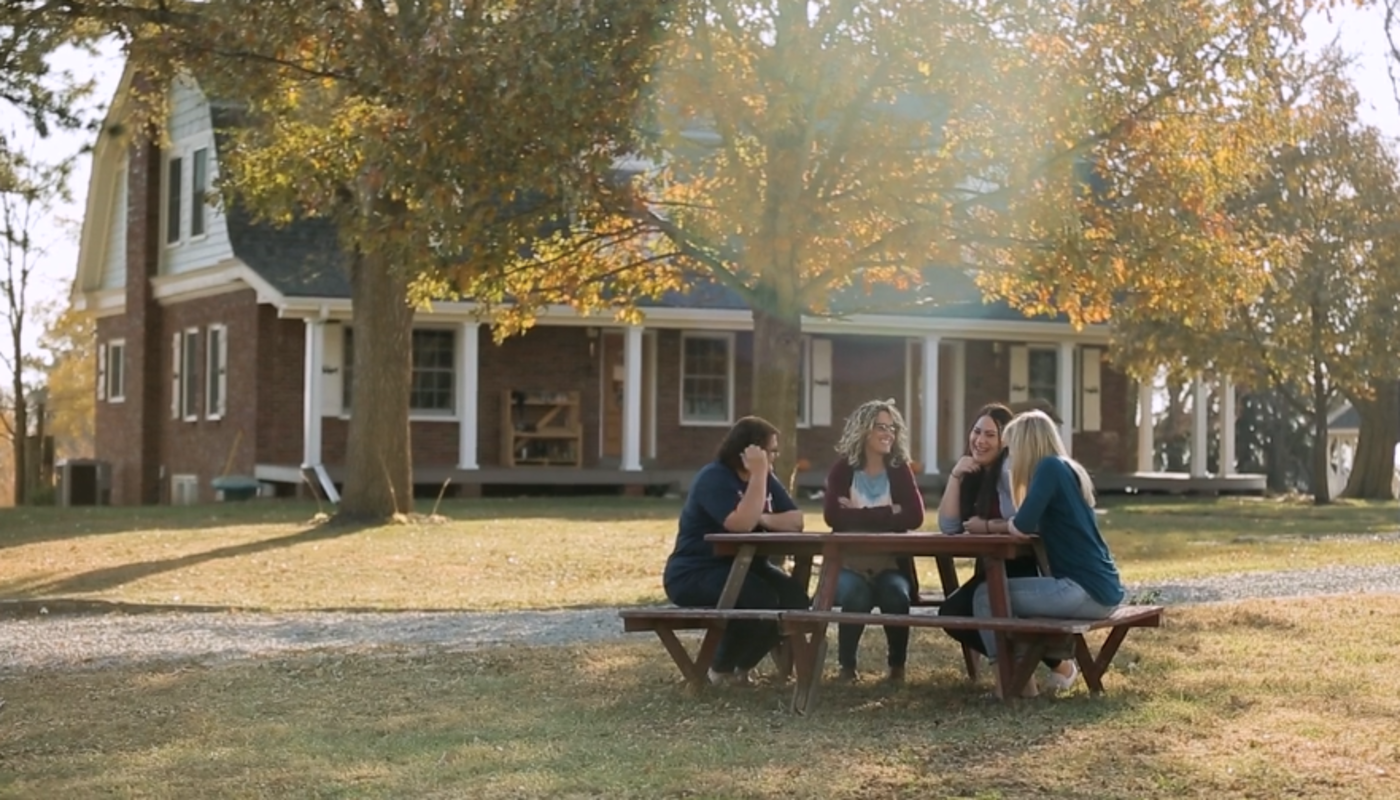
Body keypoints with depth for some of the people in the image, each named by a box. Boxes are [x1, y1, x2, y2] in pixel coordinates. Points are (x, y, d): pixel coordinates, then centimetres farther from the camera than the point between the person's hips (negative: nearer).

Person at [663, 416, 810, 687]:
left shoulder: (766, 479, 9)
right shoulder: (714, 478, -16)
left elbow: (796, 520, -1)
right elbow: (742, 524, -30)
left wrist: (763, 520, -20)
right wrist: (758, 474, -26)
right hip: (694, 574, -8)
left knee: (795, 597, -16)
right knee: (761, 599, -32)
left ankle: (741, 665, 1)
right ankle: (721, 668, -9)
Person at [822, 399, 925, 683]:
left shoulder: (900, 469, 4)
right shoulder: (843, 468, 1)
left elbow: (914, 517, -12)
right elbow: (833, 515, -15)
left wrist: (859, 513, -15)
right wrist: (887, 514, -17)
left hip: (890, 563, 1)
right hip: (850, 563, -1)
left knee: (896, 594, -31)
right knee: (856, 596, -33)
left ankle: (897, 665, -6)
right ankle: (847, 665, -8)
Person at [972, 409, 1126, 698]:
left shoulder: (1050, 467, -10)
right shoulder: (1067, 469, 17)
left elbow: (1022, 527, -17)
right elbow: (1037, 524, 21)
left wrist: (1004, 524, 5)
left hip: (1086, 591, -10)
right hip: (1100, 589, 10)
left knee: (987, 596, -6)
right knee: (1008, 590, 27)